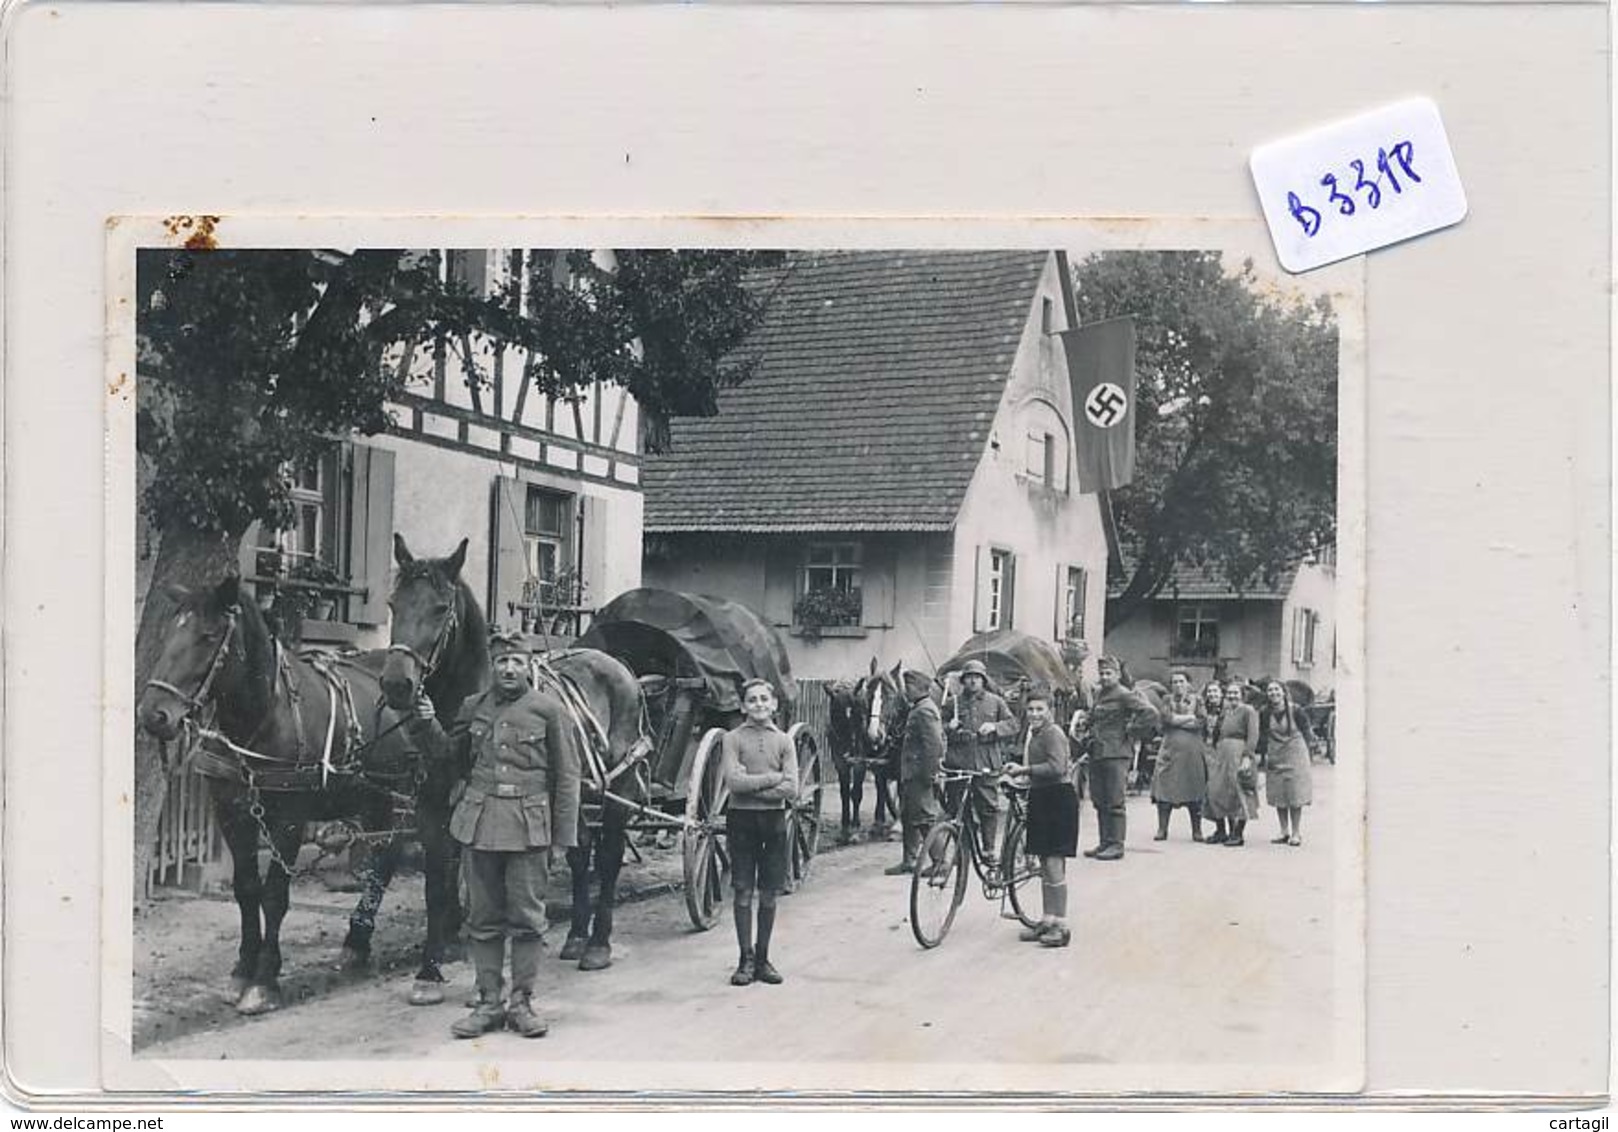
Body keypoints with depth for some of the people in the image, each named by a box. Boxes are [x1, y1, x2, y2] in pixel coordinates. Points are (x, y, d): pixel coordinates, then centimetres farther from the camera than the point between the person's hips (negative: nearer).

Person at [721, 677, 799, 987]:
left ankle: (762, 958, 15)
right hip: (741, 820, -2)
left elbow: (791, 789, -5)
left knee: (769, 893, 6)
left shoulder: (783, 741, 5)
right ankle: (746, 959, 7)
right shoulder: (733, 739, 0)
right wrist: (773, 778, -11)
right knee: (743, 892, 0)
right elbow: (733, 782, -14)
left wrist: (752, 784, -12)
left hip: (774, 820, 2)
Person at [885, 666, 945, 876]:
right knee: (908, 817, 15)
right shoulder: (917, 709, 16)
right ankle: (909, 861, 22)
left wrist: (929, 773, -23)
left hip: (919, 774, -11)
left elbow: (933, 744, -23)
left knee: (926, 817, -6)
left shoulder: (924, 711, -17)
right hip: (911, 773, 11)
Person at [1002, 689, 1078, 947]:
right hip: (1040, 798, 10)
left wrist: (1023, 770, -24)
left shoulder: (1053, 734, -13)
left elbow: (1056, 767, -25)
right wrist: (1023, 779, 10)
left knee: (1054, 863, -9)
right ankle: (1048, 921, 20)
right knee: (1044, 865, 13)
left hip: (1058, 799, -10)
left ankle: (1061, 926, -5)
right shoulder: (1032, 734, 16)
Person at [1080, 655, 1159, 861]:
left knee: (1114, 803, -6)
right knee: (1099, 801, 10)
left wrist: (1131, 733, -12)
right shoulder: (1098, 693, 16)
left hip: (1116, 754, -8)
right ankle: (1104, 842, 17)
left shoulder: (1125, 696, -9)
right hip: (1096, 753, 8)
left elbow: (1151, 714, -19)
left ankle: (1116, 844, -2)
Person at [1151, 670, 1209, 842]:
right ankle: (1162, 829, -1)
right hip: (1171, 749, 0)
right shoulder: (1167, 701, 11)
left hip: (1192, 751, 0)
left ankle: (1197, 830, 7)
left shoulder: (1196, 701, 11)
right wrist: (1190, 717, -4)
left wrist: (1178, 720, -6)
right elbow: (1169, 718, -7)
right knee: (1165, 789, -6)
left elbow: (1200, 722, -4)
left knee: (1194, 792, -1)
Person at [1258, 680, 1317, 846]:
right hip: (1275, 758, 4)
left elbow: (1306, 732, 0)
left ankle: (1296, 833, 4)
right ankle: (1284, 832, 16)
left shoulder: (1295, 711, -9)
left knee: (1295, 796, -3)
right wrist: (1264, 754, 2)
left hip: (1295, 756, -4)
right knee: (1278, 797, 6)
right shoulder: (1265, 714, 1)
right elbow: (1262, 736, 9)